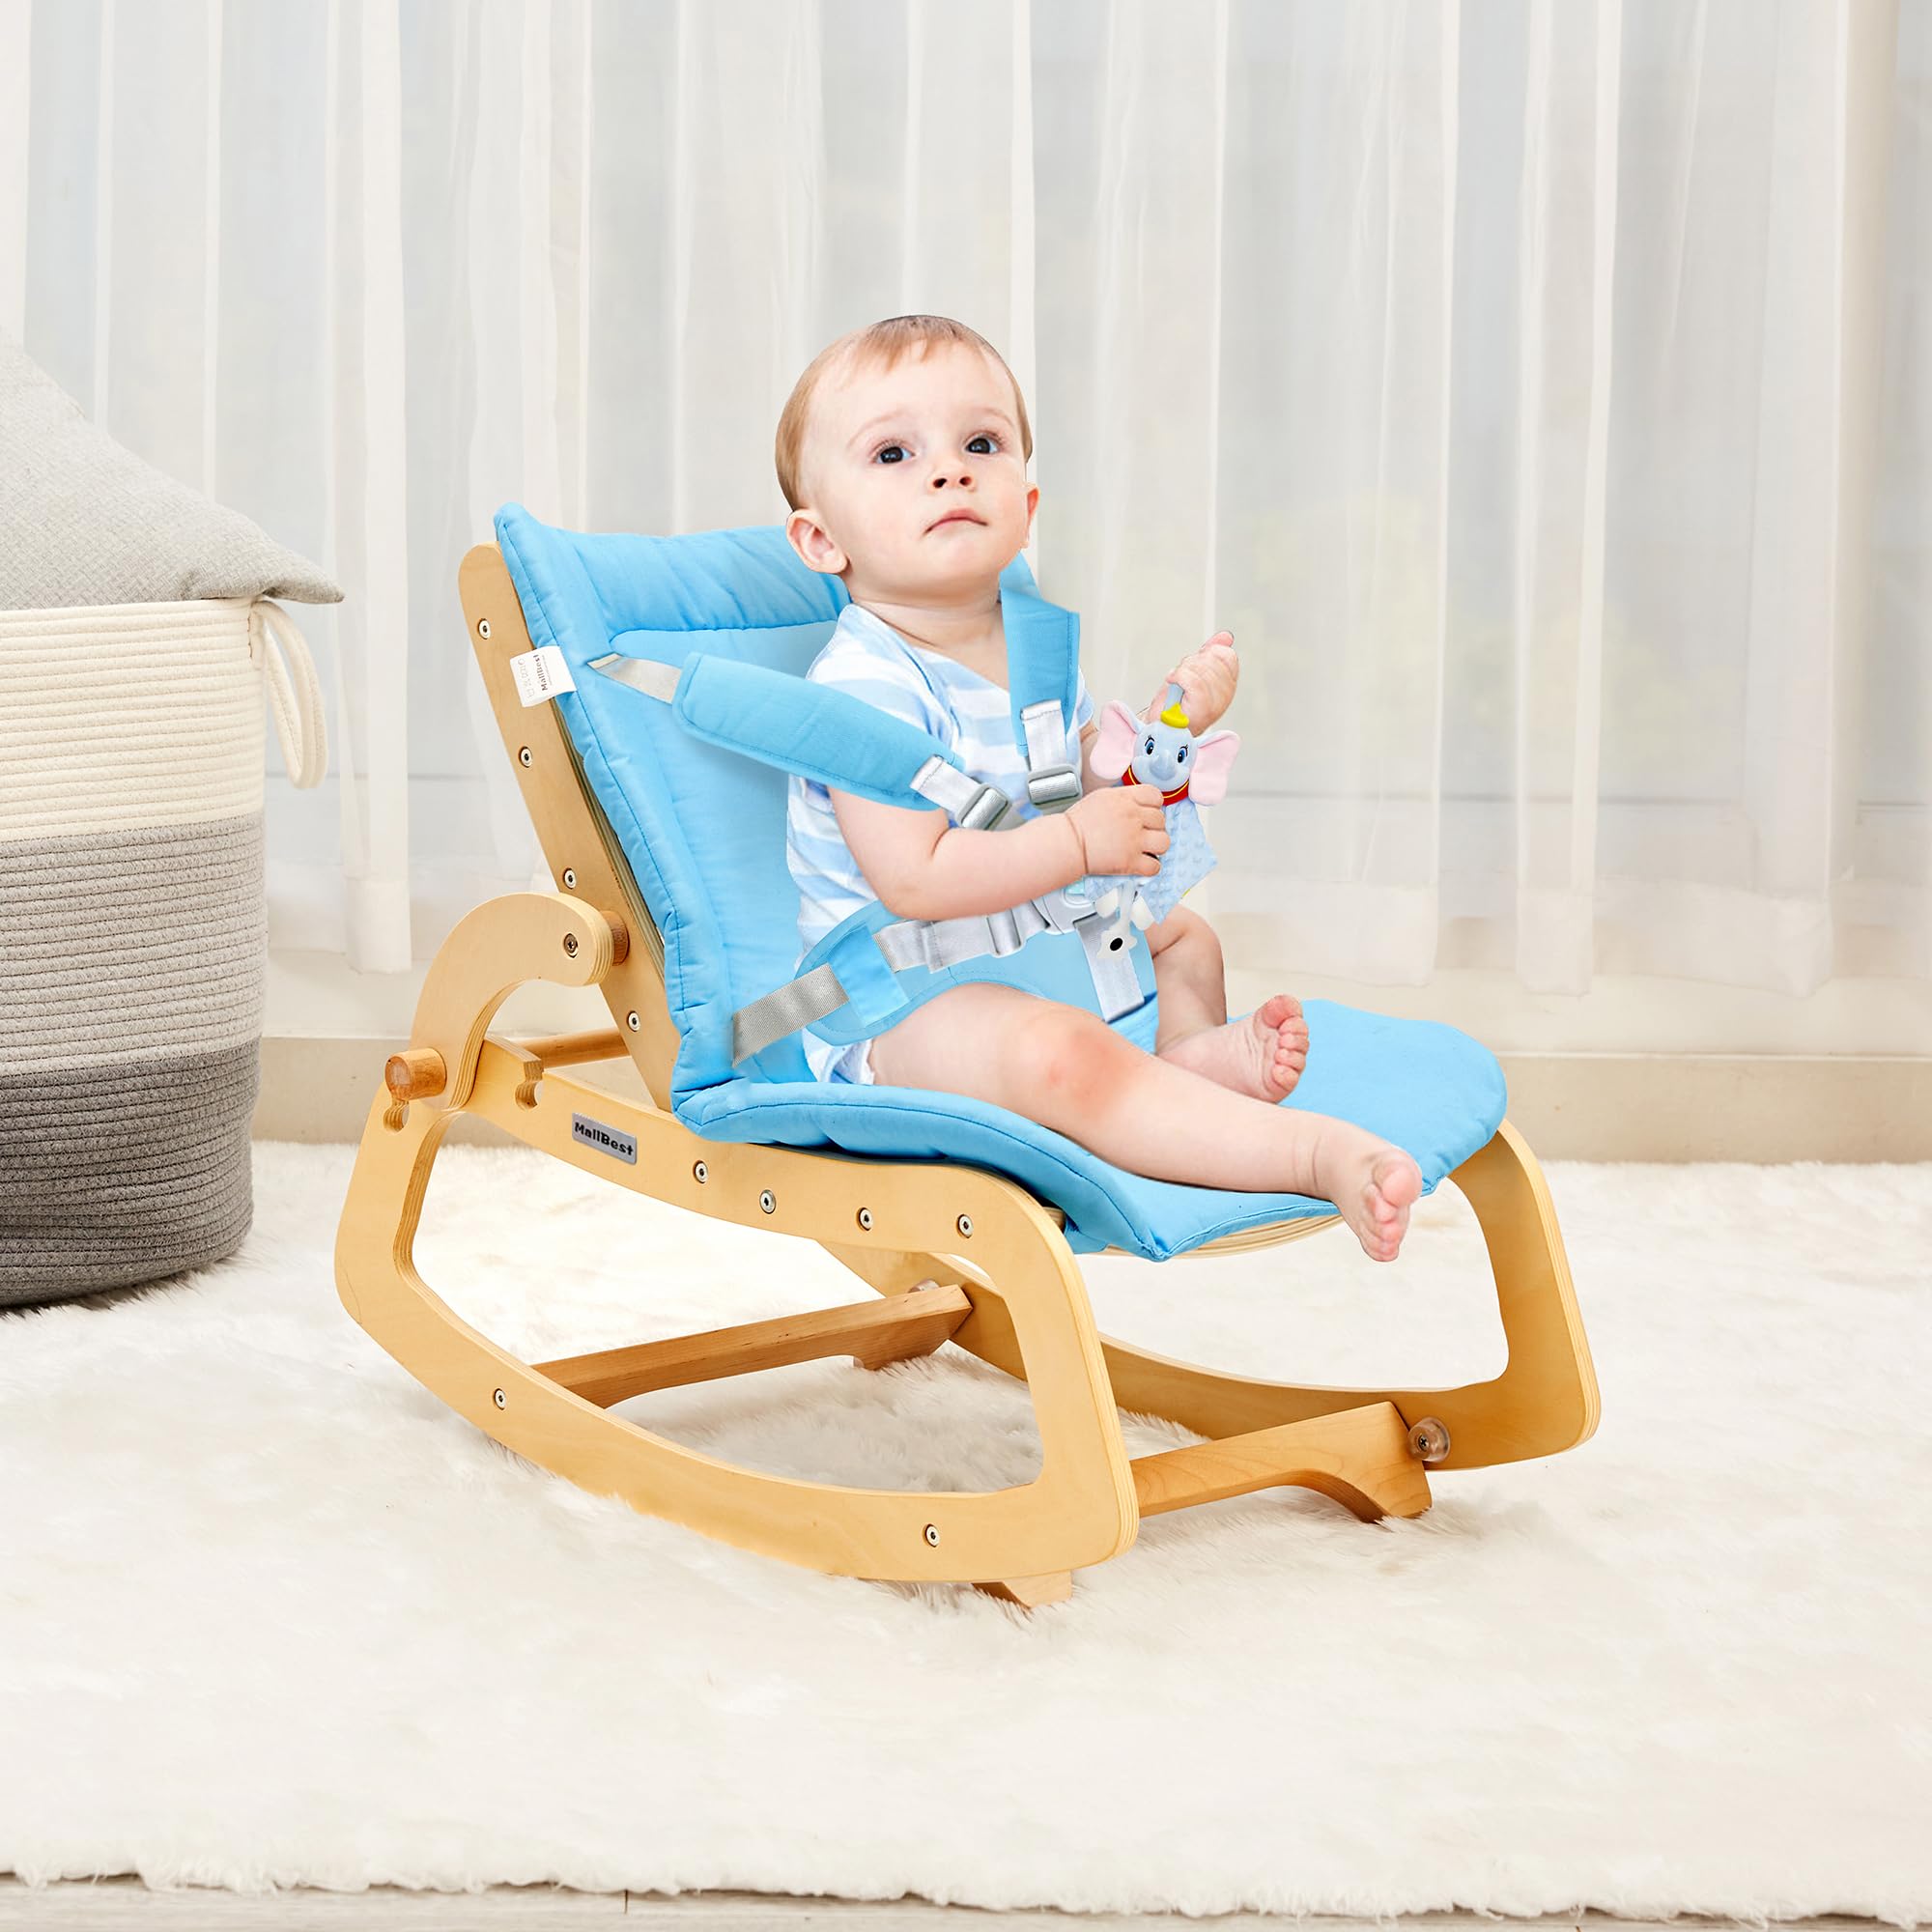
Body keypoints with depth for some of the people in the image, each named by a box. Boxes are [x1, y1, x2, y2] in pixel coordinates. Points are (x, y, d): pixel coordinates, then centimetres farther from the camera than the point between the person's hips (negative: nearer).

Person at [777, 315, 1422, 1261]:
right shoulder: (865, 684, -22)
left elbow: (1096, 786, 21)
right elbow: (914, 877, -30)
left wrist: (1170, 720, 2)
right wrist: (1083, 842, -25)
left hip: (1028, 957, 10)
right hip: (894, 1014, -10)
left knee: (1183, 935, 27)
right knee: (1054, 1052, -38)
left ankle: (1192, 1050, -6)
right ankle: (1319, 1153, -44)